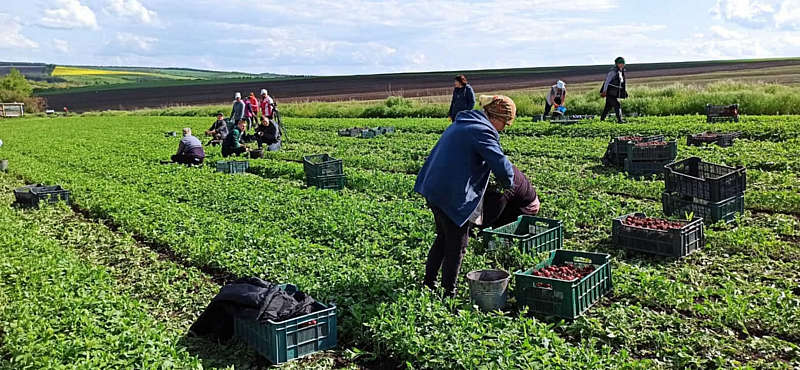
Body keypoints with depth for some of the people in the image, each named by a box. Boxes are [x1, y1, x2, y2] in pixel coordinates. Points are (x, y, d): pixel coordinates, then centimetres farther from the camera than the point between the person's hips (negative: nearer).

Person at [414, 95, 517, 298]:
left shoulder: (461, 123, 16)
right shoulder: (482, 131, -15)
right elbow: (501, 165, -20)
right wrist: (508, 184, 1)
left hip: (434, 188, 10)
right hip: (452, 195, -10)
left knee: (443, 237, 23)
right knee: (457, 243, 5)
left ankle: (428, 283, 31)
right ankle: (449, 293, 14)